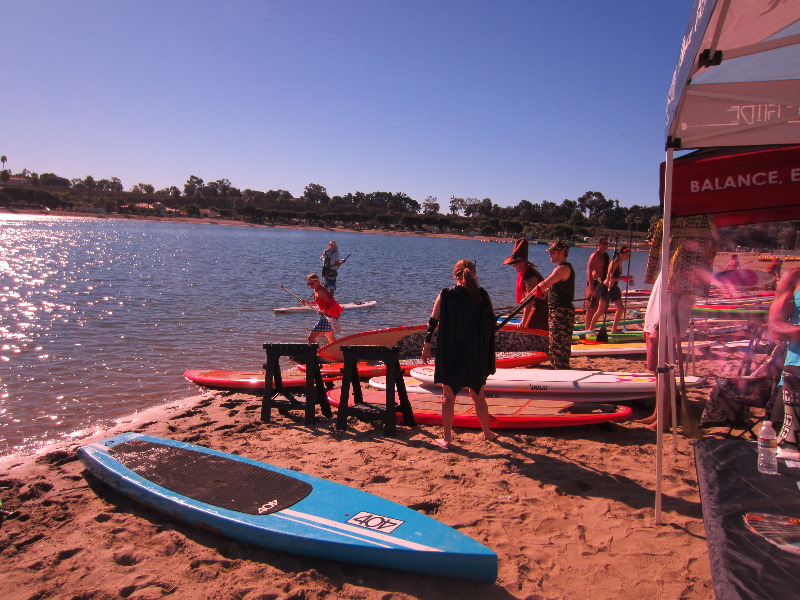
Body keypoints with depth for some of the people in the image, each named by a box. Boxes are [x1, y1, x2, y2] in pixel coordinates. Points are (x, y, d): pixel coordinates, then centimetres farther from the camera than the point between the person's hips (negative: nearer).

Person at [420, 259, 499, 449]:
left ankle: (446, 438, 12)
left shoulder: (445, 295, -6)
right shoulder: (482, 295, -3)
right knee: (478, 395, 18)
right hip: (476, 356, 2)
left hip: (450, 355, -2)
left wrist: (426, 344, 2)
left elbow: (433, 322, -5)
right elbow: (492, 320, 6)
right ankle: (487, 432, 31)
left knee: (448, 397, 7)